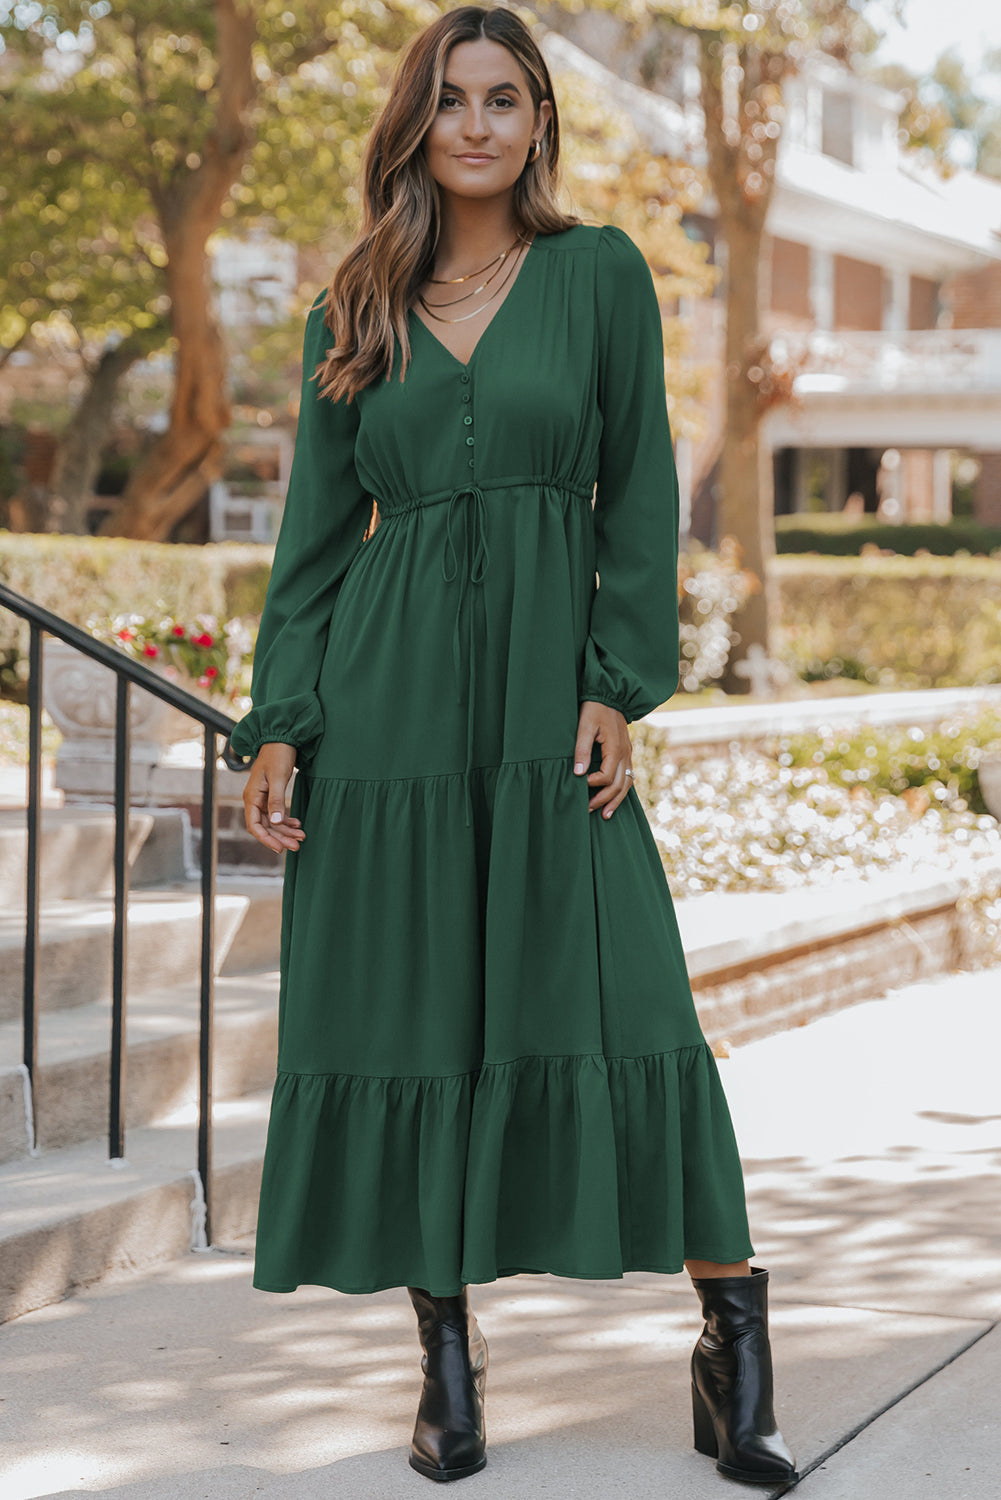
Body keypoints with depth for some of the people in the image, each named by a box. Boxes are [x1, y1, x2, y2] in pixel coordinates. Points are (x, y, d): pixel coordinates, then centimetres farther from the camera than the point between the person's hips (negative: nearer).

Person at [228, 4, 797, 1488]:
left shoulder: (599, 273, 6)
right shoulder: (353, 313, 11)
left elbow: (640, 492, 3)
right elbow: (316, 534, 11)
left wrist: (620, 688, -6)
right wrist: (277, 722, 2)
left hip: (544, 689, -2)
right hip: (388, 700, 2)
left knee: (621, 1002, -9)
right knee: (407, 1014, 2)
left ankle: (735, 1334, 0)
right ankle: (448, 1354, 13)